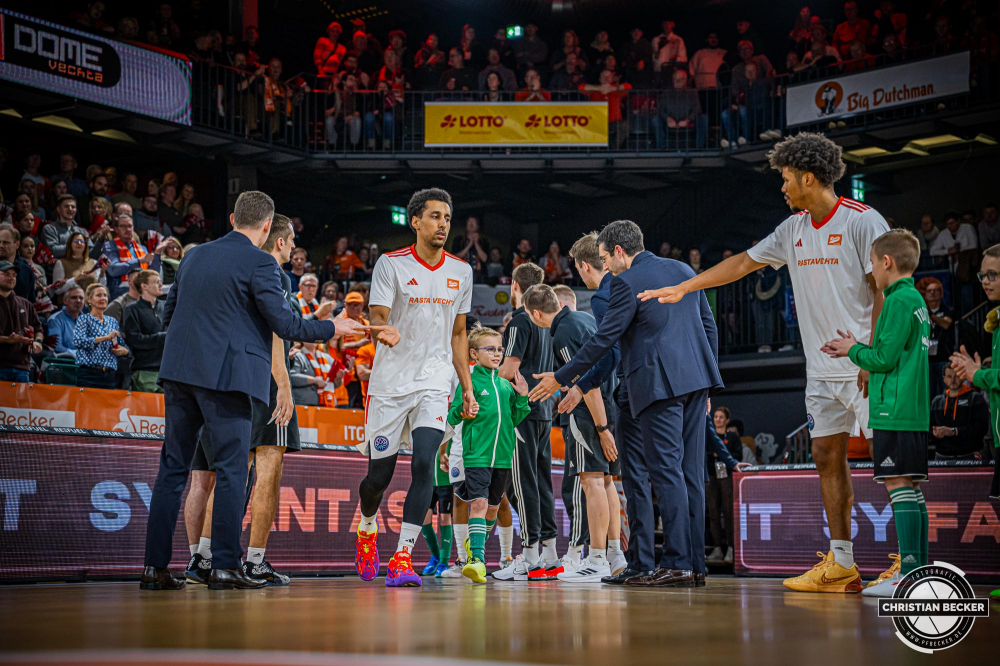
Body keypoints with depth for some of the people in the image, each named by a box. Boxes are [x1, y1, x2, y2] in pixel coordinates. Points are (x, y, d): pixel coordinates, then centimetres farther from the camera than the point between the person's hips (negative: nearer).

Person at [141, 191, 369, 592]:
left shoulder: (195, 256, 14)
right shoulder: (259, 263, -7)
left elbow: (168, 314, 20)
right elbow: (285, 325, -8)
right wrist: (332, 329, 6)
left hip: (179, 371, 7)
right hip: (226, 375, -6)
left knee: (173, 468, 9)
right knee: (232, 470, -1)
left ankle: (155, 566, 9)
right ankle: (225, 566, -2)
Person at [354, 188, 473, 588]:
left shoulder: (461, 271, 9)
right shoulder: (391, 264, -3)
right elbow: (377, 318, -12)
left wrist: (468, 387, 14)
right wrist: (383, 331, -37)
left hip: (434, 385, 2)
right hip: (389, 384, -2)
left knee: (423, 465, -17)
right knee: (379, 475, 6)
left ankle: (402, 557, -14)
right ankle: (367, 528, 38)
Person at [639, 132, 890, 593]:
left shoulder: (862, 221, -9)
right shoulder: (794, 228, 13)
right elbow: (744, 263, 21)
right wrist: (681, 287, 22)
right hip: (821, 369, 8)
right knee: (827, 457, 6)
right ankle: (840, 564, 11)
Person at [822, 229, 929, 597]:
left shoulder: (899, 301, -11)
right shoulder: (916, 299, 18)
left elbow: (884, 358, -15)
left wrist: (854, 350, 3)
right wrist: (856, 349, 17)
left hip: (894, 412, -10)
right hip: (914, 412, 10)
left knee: (899, 486, -11)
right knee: (910, 487, 10)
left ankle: (910, 574, -13)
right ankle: (919, 570, 13)